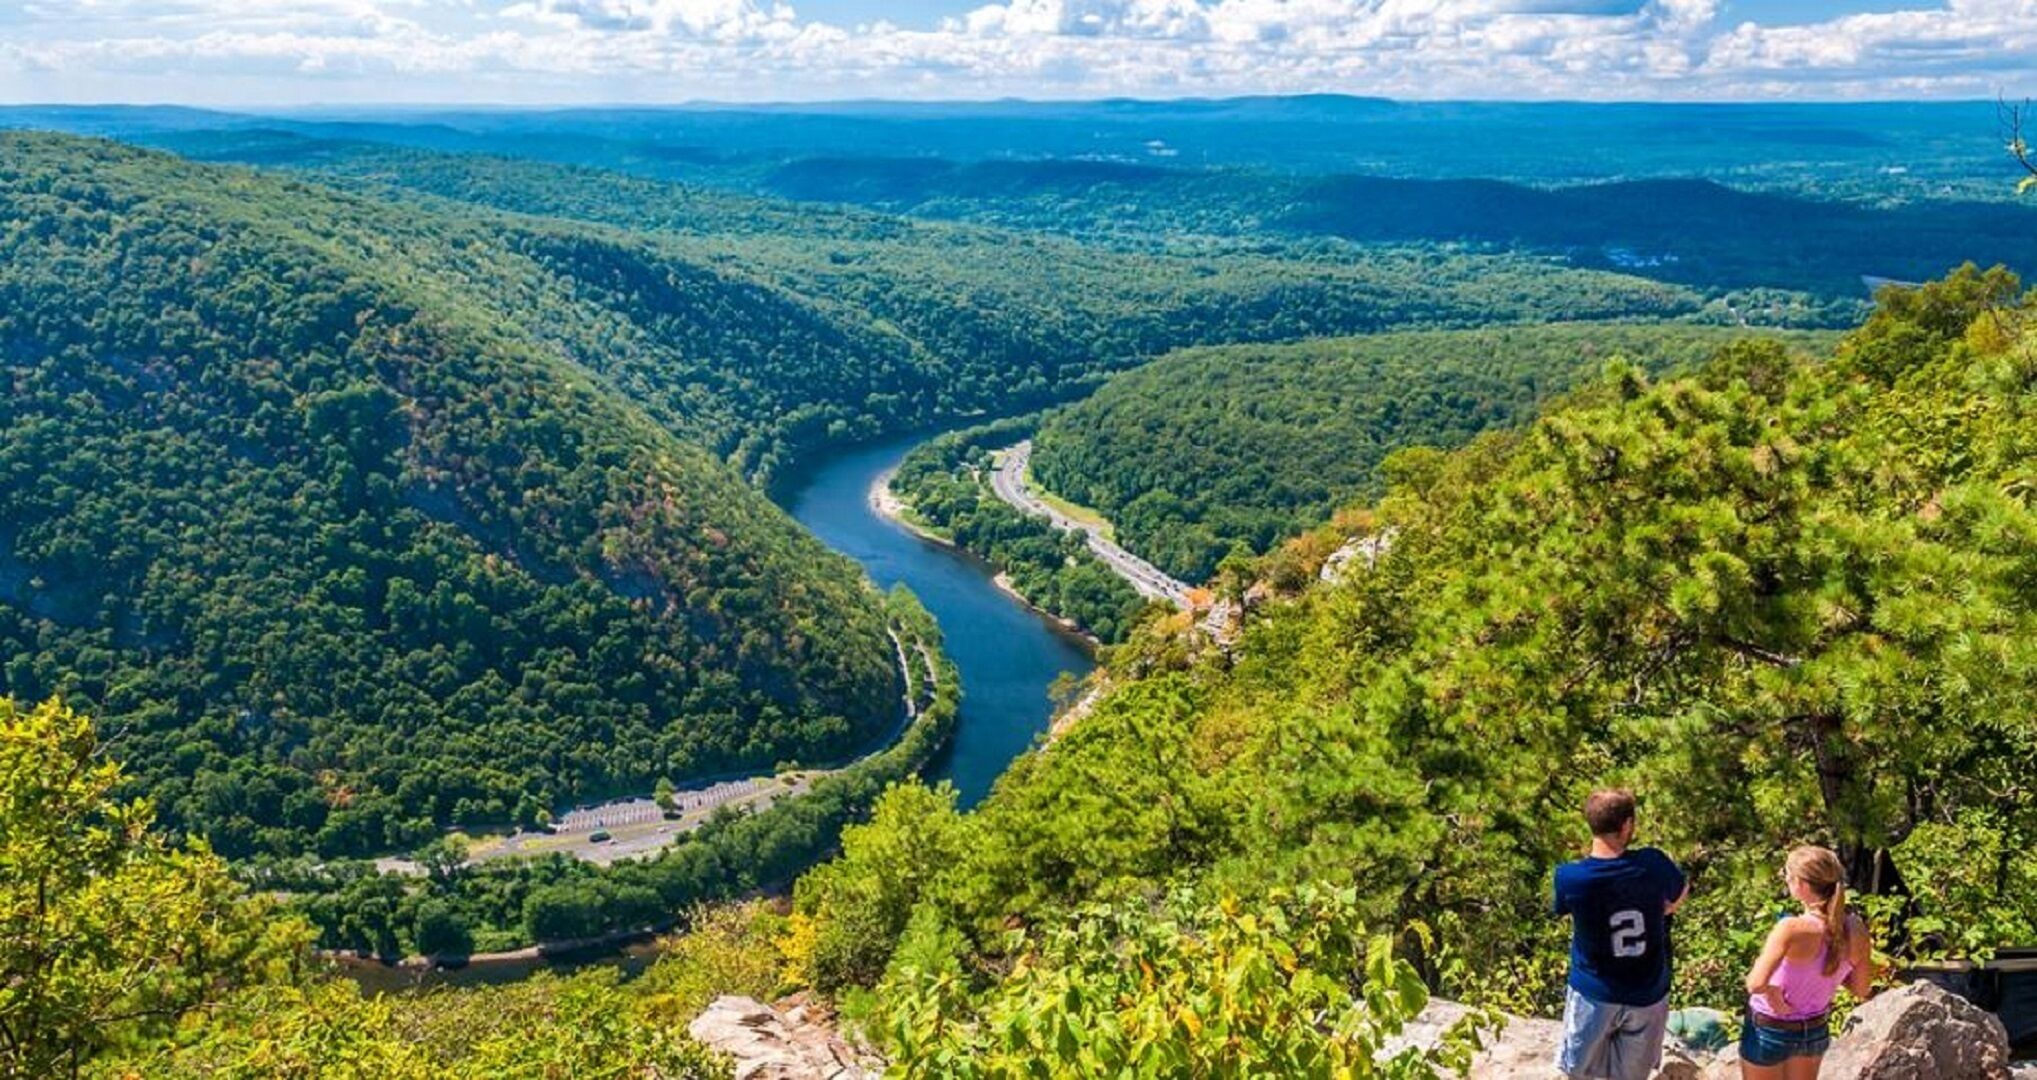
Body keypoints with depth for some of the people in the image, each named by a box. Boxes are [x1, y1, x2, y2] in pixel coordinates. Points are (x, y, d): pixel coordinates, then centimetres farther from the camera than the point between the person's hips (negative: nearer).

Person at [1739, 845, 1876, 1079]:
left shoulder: (1792, 929, -31)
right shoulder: (1856, 929, -14)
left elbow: (1756, 984, -41)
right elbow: (1862, 990, 2)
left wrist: (1773, 995, -21)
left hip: (1770, 1029, -5)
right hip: (1816, 1030, 5)